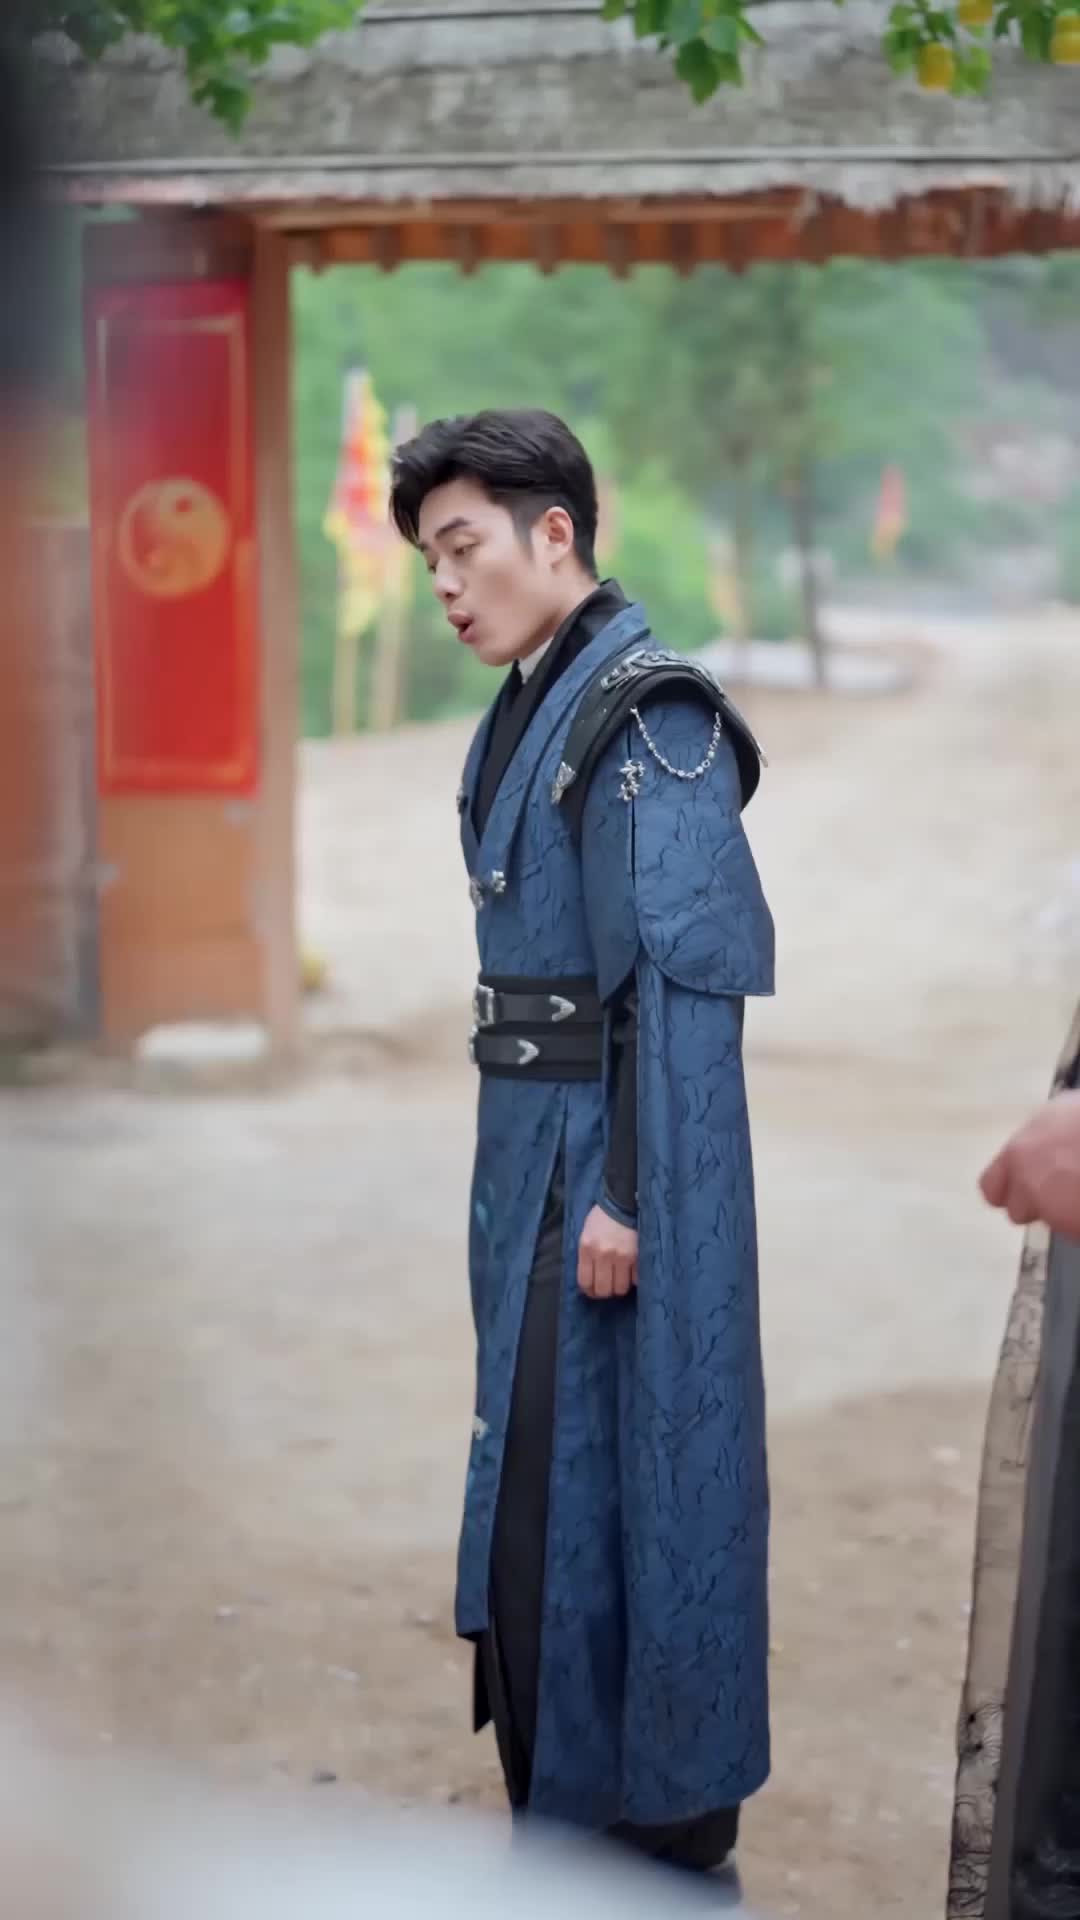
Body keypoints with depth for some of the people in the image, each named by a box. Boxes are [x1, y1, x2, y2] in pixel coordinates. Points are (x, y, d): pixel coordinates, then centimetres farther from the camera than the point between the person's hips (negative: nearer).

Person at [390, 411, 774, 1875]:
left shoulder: (645, 715, -15)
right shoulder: (527, 713, 12)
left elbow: (681, 983, -19)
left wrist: (625, 1198, -21)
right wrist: (517, 1178, 14)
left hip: (614, 1170, -9)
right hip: (536, 1162, 9)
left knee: (618, 1478, 0)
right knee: (536, 1474, 15)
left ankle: (659, 1827, 15)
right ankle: (569, 1798, 29)